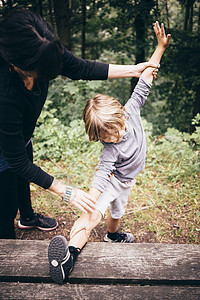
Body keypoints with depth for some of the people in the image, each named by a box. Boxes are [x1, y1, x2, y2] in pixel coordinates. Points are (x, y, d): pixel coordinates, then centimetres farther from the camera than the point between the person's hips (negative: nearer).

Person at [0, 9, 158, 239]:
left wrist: (132, 70, -8)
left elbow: (81, 69, -10)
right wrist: (66, 192, -31)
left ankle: (28, 217, 63)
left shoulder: (45, 51, -29)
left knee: (23, 181, 32)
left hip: (21, 136, 7)